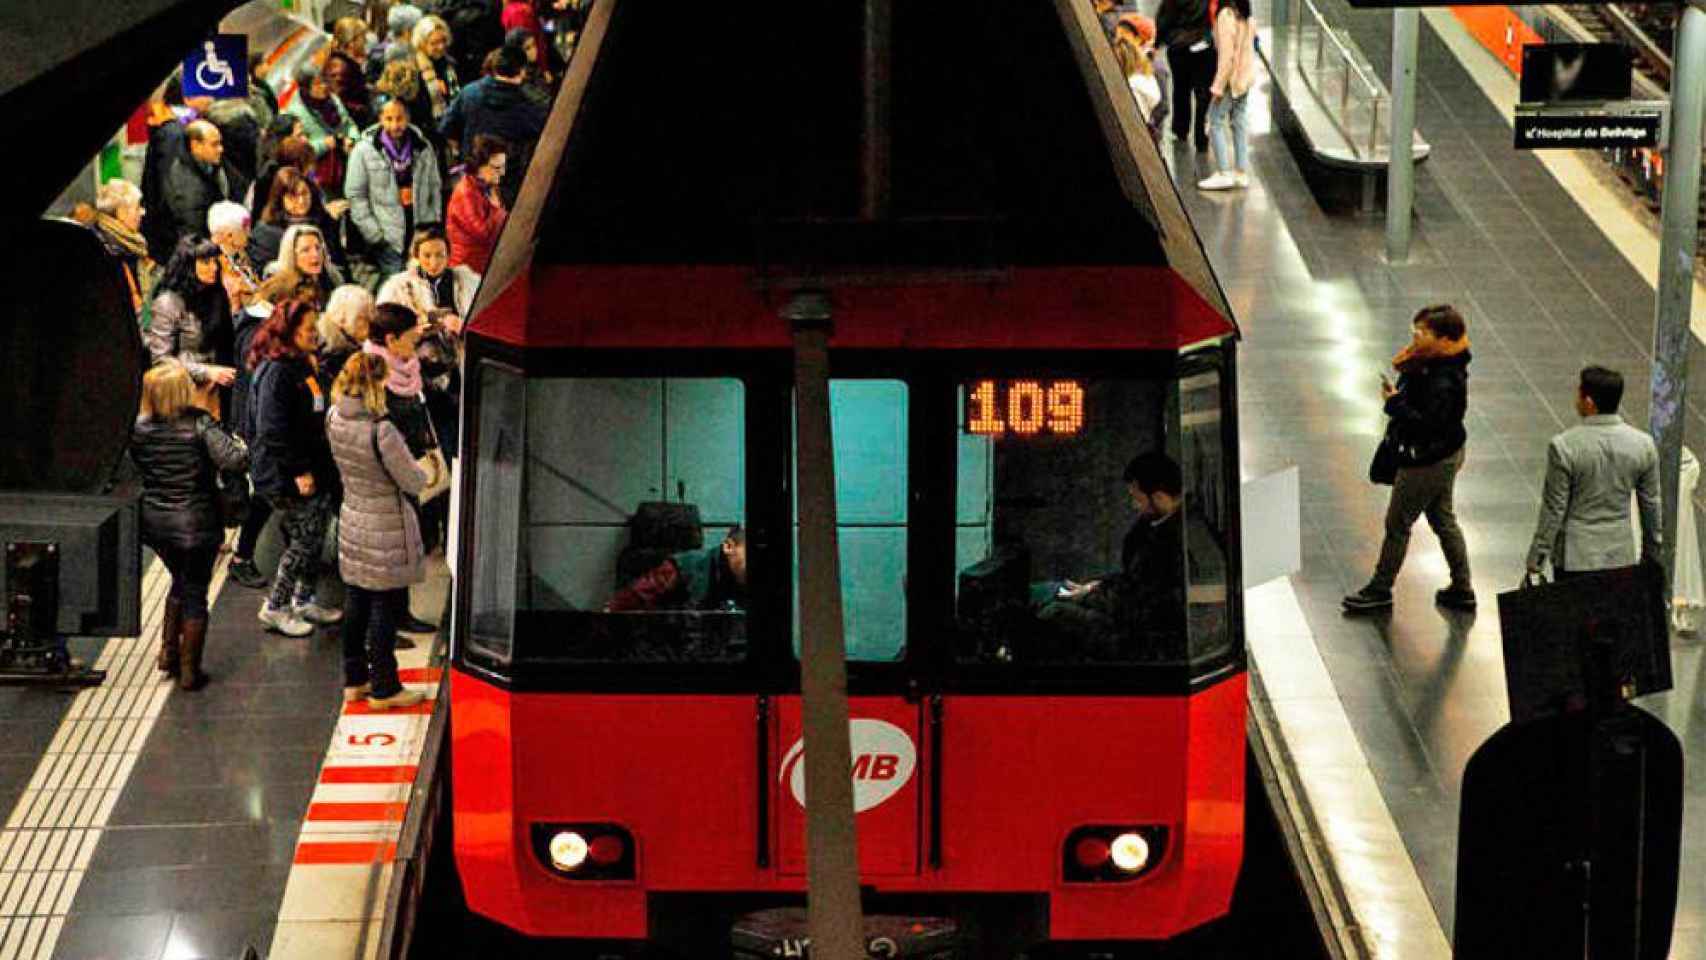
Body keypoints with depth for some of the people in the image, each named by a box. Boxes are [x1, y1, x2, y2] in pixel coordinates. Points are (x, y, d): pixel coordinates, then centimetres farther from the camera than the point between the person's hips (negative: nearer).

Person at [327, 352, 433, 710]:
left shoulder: (334, 419, -7)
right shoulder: (381, 431, -28)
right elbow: (412, 482, -20)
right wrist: (426, 470, 4)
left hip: (352, 521, 7)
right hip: (386, 531, -7)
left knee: (356, 602, 18)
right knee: (387, 607, 5)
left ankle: (354, 680, 29)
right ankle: (383, 689, 14)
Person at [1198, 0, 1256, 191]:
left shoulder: (1226, 15, -19)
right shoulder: (1247, 17, 6)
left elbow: (1226, 54, -20)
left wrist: (1219, 85, -16)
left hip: (1231, 76, -8)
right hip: (1246, 77, 8)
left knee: (1216, 122, -1)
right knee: (1238, 123, 12)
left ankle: (1224, 173, -5)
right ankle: (1242, 172, 13)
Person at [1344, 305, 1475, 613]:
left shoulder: (1443, 382, -31)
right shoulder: (1432, 363, -1)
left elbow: (1427, 424, -35)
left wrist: (1395, 403, -30)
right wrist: (1405, 366, -2)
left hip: (1427, 462, -10)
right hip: (1446, 456, 10)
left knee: (1397, 524, 6)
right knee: (1443, 520, 21)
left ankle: (1380, 590, 22)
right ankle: (1462, 590, 29)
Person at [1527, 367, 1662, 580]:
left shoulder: (1563, 446, -17)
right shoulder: (1643, 444, -5)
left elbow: (1553, 508, -12)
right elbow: (1651, 506, 4)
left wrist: (1537, 556, -1)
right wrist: (1652, 554, 17)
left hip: (1574, 556, -3)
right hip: (1620, 555, 3)